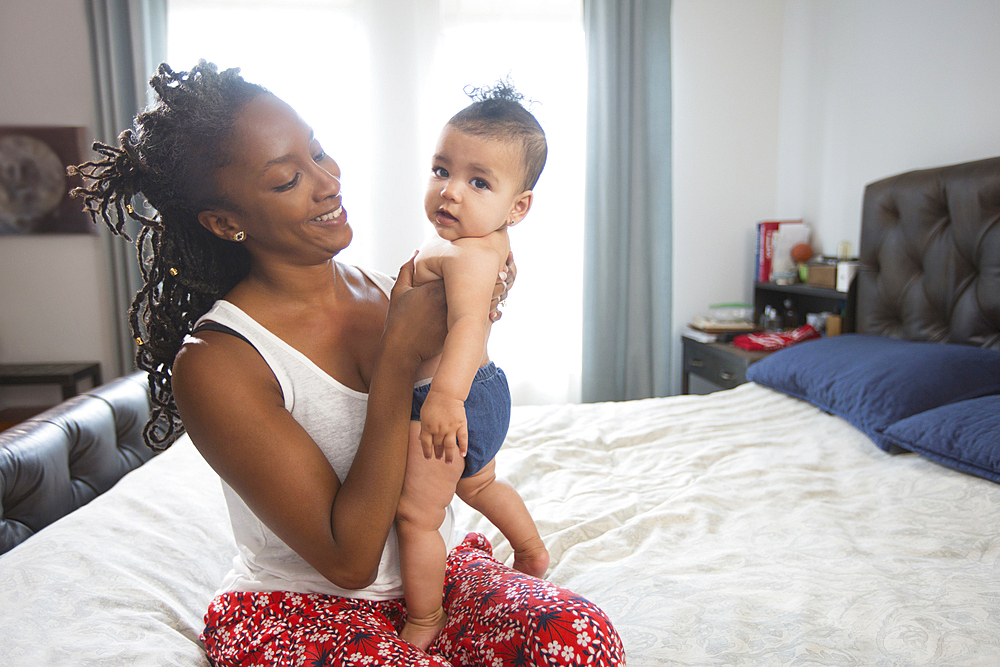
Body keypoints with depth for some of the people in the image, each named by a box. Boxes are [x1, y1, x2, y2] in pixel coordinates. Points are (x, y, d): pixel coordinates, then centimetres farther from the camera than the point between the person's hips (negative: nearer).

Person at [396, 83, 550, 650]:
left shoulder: (464, 255, -28)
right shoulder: (493, 244, 4)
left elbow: (469, 323, -44)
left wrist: (445, 395, -56)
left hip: (447, 402, -11)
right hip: (484, 390, 11)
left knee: (415, 516, 5)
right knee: (480, 483, 33)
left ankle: (423, 622, 24)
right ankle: (533, 551, 54)